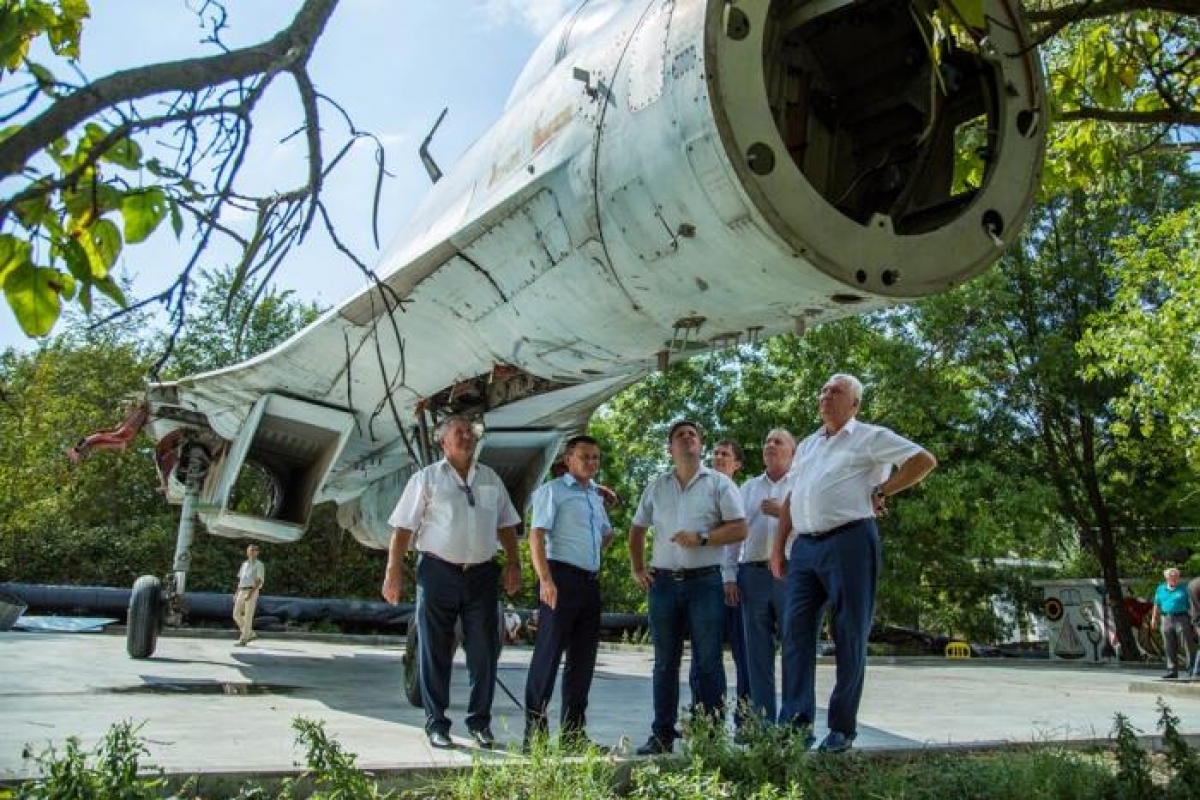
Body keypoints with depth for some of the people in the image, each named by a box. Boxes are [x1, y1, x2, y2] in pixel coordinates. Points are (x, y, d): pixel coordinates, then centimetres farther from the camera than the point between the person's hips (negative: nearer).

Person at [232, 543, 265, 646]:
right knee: (236, 615, 1)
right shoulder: (244, 564, 19)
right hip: (242, 592, 7)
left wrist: (251, 593, -22)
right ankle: (251, 634, 14)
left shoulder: (259, 565, -3)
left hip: (252, 593, -7)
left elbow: (260, 581, -11)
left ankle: (243, 641, -3)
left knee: (248, 617, -8)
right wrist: (236, 593, 13)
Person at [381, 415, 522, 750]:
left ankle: (480, 722, 19)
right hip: (438, 572, -3)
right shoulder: (426, 478, 1)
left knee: (485, 652, 5)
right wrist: (394, 572, -9)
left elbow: (506, 526, 17)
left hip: (482, 574, 3)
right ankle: (436, 724, 17)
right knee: (435, 653, 5)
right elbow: (403, 528, -2)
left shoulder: (491, 478, 13)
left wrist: (513, 563, 7)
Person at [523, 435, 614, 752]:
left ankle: (573, 733, 19)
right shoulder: (553, 491, -2)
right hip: (561, 579, -8)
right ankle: (534, 731, 2)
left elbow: (607, 535, 37)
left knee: (583, 658, 10)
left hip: (590, 581, 8)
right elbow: (536, 536, -13)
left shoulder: (596, 496, 20)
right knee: (548, 654, -6)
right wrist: (546, 579, -22)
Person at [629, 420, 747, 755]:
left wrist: (702, 538, -15)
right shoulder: (656, 487, 13)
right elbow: (637, 530, 20)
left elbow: (739, 528, -4)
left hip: (705, 581, -3)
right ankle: (662, 735, 15)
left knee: (708, 662, 0)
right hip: (664, 583, 3)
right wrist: (638, 569, 10)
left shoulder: (718, 483, 3)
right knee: (665, 662, 8)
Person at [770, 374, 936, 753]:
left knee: (850, 636, 0)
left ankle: (842, 729, 8)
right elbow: (792, 497, 23)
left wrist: (881, 491, -5)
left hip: (849, 542, -6)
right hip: (805, 547, 6)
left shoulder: (870, 437, 2)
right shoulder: (807, 445, 22)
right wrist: (778, 545, 16)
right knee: (795, 630, -3)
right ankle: (796, 721, -2)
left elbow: (924, 460, -4)